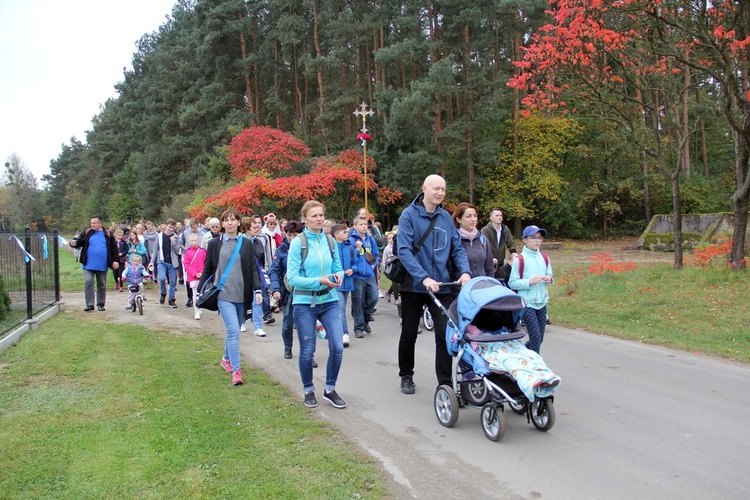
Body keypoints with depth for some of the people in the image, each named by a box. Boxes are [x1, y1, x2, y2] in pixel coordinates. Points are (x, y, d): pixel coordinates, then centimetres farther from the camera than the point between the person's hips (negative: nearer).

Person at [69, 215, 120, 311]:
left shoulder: (108, 235, 2)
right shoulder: (87, 233, 4)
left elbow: (114, 248, 3)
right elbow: (79, 242, 3)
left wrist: (115, 260, -3)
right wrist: (74, 243, -20)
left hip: (102, 266, 0)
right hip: (88, 265, 0)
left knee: (102, 285, 9)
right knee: (88, 282, -8)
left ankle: (101, 304, 20)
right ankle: (90, 304, -3)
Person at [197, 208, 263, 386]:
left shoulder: (246, 244, 5)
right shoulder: (215, 243, 3)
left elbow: (253, 269, 5)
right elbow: (207, 269, 8)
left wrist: (257, 290, -6)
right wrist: (199, 290, 6)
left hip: (242, 295, 3)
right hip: (224, 294, -2)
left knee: (234, 330, 13)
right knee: (233, 330, -14)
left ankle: (226, 359, 37)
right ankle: (236, 370, -9)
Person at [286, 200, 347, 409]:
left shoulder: (330, 241, 3)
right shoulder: (297, 243, -9)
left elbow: (338, 268, 12)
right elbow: (292, 278, -12)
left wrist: (339, 276, -11)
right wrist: (319, 281, -22)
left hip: (330, 300, 3)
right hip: (305, 302, -3)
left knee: (337, 347, -3)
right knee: (307, 351, 7)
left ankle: (330, 390, 18)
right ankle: (309, 391, 28)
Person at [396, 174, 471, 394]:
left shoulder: (446, 217, 4)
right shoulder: (409, 214, -10)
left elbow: (457, 248, 6)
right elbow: (403, 250, -19)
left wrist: (464, 271, -13)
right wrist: (423, 278, -28)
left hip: (441, 285, 3)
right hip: (413, 285, -3)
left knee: (445, 334, -4)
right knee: (409, 334, 13)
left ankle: (445, 384, 5)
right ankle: (406, 376, 33)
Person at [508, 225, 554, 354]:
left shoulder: (544, 258, 9)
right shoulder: (520, 260, -8)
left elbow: (549, 276, 19)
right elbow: (512, 283, -9)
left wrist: (550, 280, -3)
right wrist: (530, 281, -20)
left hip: (541, 303, 6)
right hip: (527, 303, -6)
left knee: (539, 338, 10)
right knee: (536, 338, -10)